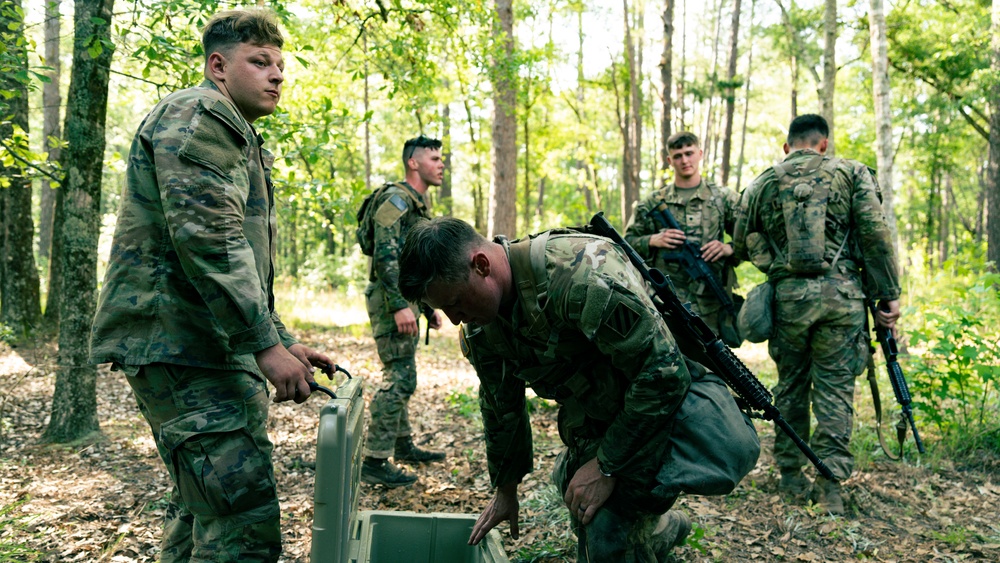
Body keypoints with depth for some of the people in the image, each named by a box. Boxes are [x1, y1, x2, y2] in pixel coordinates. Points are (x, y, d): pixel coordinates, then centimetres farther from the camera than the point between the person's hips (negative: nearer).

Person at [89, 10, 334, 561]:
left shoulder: (237, 138, 27)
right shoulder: (198, 114, -7)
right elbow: (206, 239, -21)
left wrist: (284, 341, 20)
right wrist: (266, 344, -21)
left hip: (212, 349, 11)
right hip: (181, 345, -11)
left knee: (199, 508, 18)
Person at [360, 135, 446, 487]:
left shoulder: (418, 206, 21)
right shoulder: (396, 199, -12)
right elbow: (385, 253, -22)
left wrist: (430, 308, 24)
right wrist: (400, 306, -28)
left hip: (405, 301, 10)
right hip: (391, 301, -10)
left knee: (402, 377, 17)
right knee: (399, 378, -12)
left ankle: (403, 445, 29)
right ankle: (375, 462, -9)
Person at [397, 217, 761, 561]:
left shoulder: (580, 274, -34)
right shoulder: (479, 329, -8)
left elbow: (663, 372, -29)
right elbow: (501, 408, 10)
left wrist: (607, 466, -23)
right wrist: (506, 491, 20)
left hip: (660, 410, -7)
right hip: (592, 424, 8)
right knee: (589, 528, 17)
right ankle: (664, 529, 44)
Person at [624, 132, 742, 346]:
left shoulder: (724, 198, 10)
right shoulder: (654, 203, 10)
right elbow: (628, 242, 12)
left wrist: (729, 249, -11)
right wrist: (653, 241, -7)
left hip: (711, 306, 1)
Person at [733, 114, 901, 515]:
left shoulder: (762, 184, 9)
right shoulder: (851, 173, 4)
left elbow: (742, 245, 12)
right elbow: (876, 236, -3)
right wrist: (888, 295, 1)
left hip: (788, 296, 2)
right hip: (841, 293, -1)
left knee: (791, 385, 14)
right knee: (835, 386, 4)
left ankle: (791, 476, 20)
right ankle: (831, 485, 3)